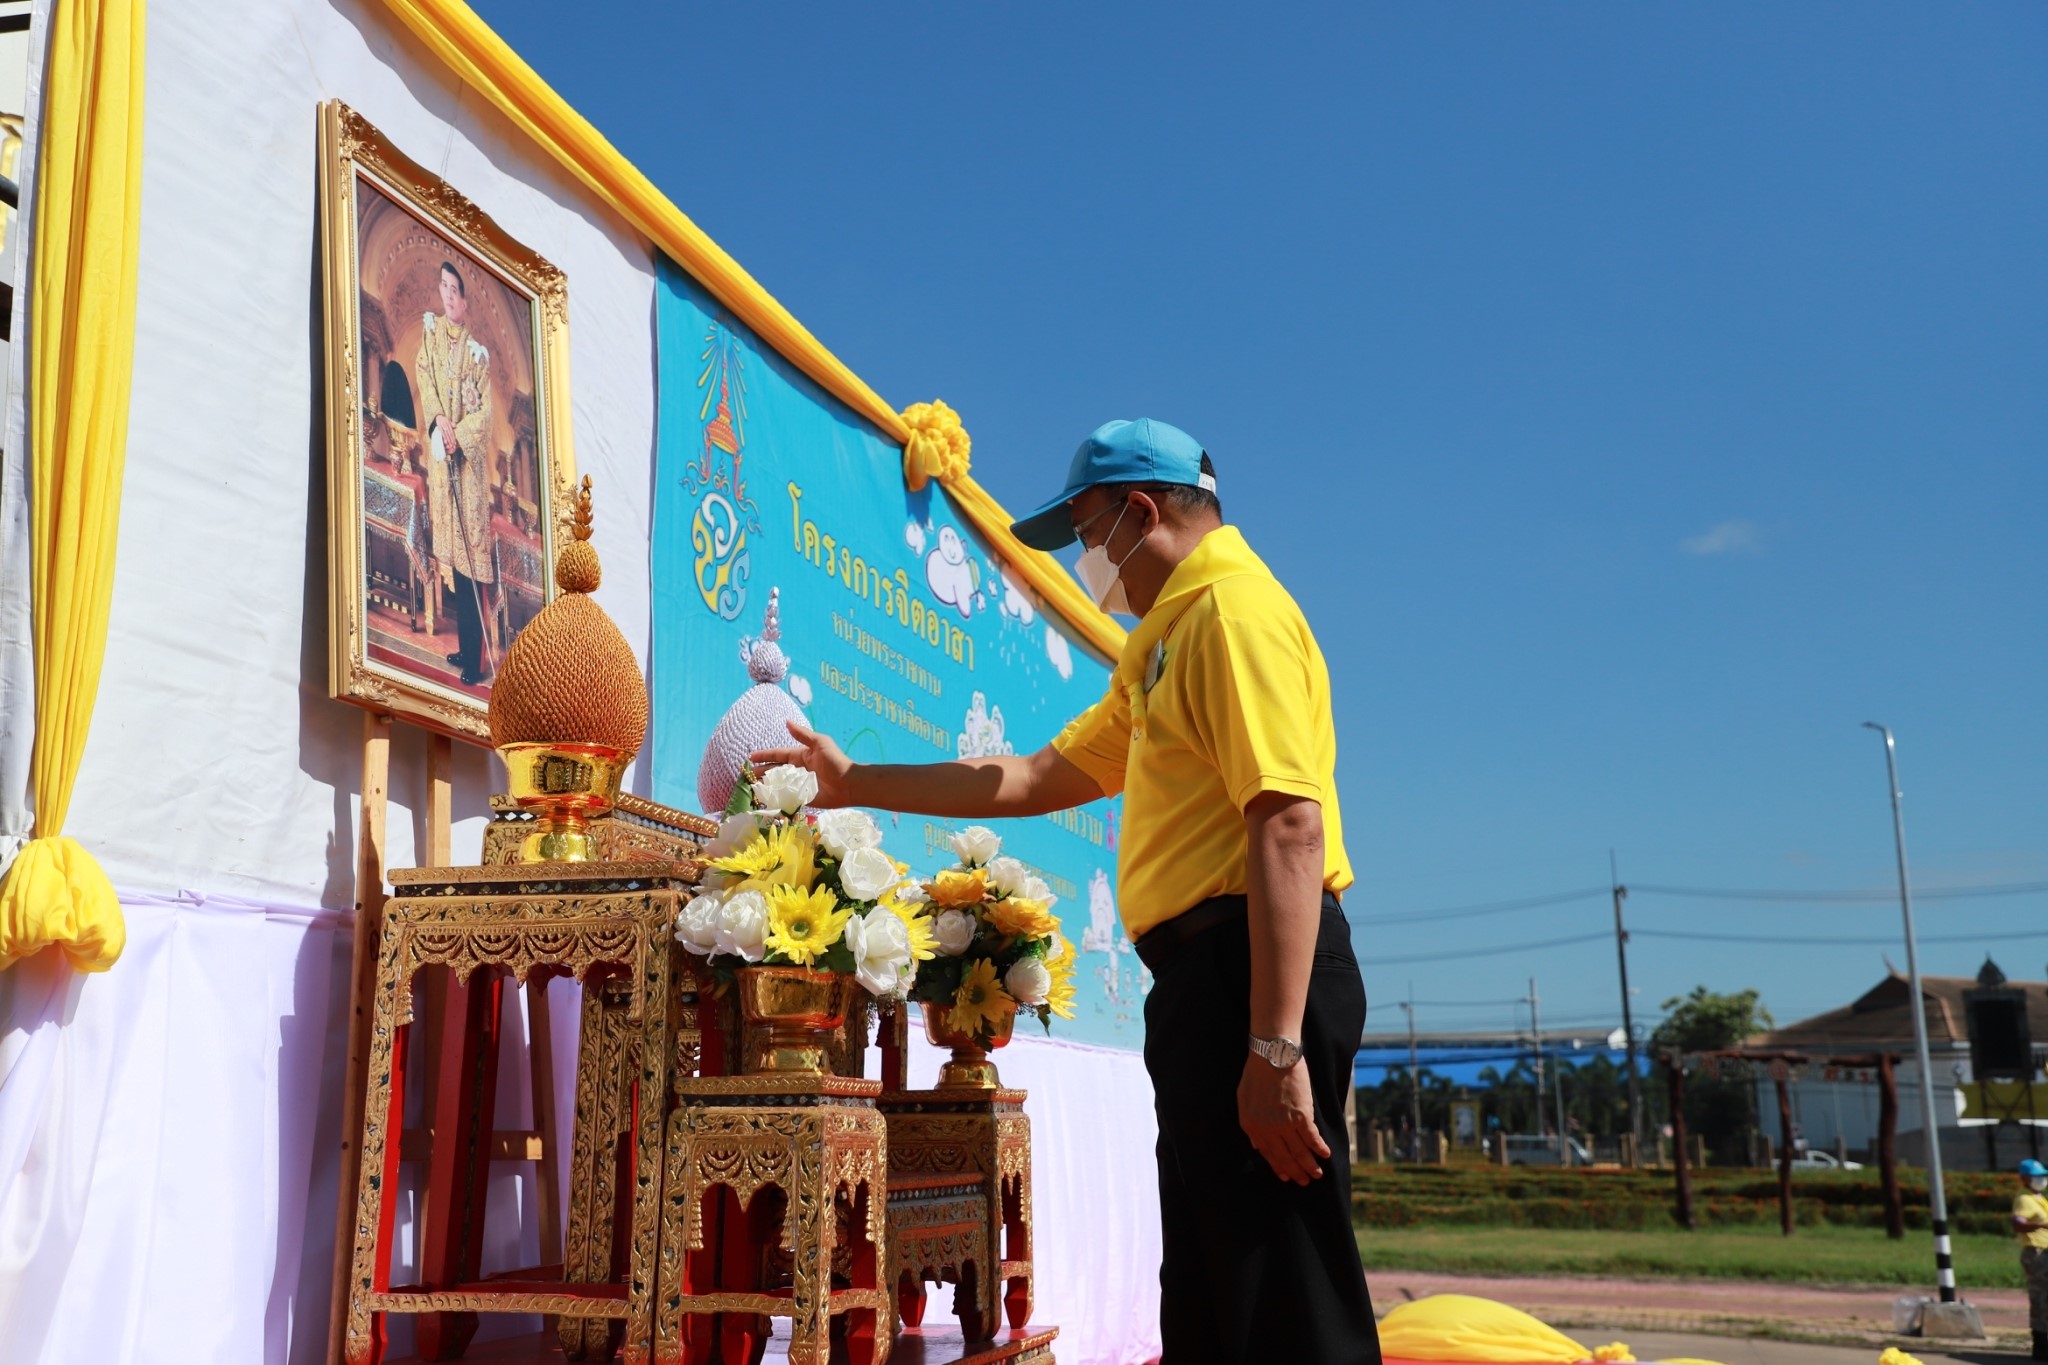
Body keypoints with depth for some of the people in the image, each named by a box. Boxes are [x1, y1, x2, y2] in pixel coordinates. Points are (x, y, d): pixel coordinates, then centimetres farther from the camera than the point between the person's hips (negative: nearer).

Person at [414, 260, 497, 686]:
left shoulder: (477, 352, -7)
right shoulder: (430, 329, 7)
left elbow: (485, 413, -8)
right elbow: (423, 375, 5)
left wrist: (458, 434, -20)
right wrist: (440, 419, -10)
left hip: (468, 459, -5)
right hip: (439, 450, 5)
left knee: (470, 552, -6)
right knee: (450, 555, 10)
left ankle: (474, 660, -3)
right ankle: (463, 647, 20)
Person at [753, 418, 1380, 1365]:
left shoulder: (1235, 608, -9)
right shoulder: (1166, 639, 23)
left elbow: (1290, 826, -20)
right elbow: (1036, 779, 26)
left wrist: (1276, 1047, -25)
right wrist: (856, 782, 27)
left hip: (1256, 970, -11)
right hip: (1203, 972, 11)